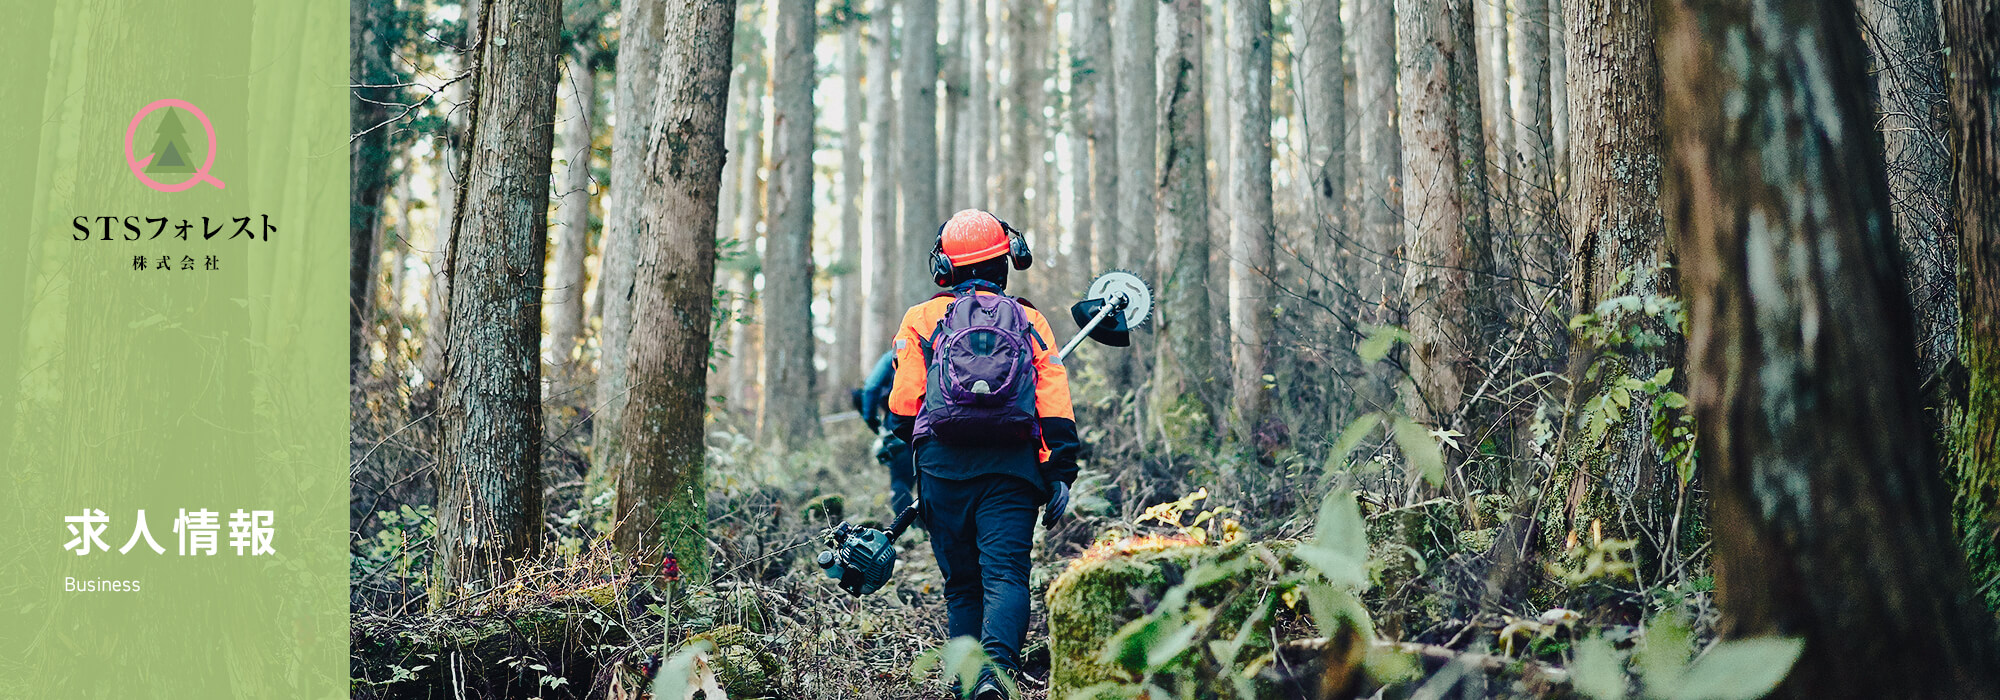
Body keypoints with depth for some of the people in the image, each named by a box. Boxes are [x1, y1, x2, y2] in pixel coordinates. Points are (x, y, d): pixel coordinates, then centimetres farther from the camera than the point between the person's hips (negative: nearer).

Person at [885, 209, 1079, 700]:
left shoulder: (922, 319, 10)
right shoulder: (1030, 321, 14)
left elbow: (902, 406, 4)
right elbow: (1056, 407, 5)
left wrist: (916, 448, 23)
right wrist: (1061, 473, 5)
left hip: (943, 464, 0)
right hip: (1013, 464, 0)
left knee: (962, 583, 10)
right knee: (1006, 573, -8)